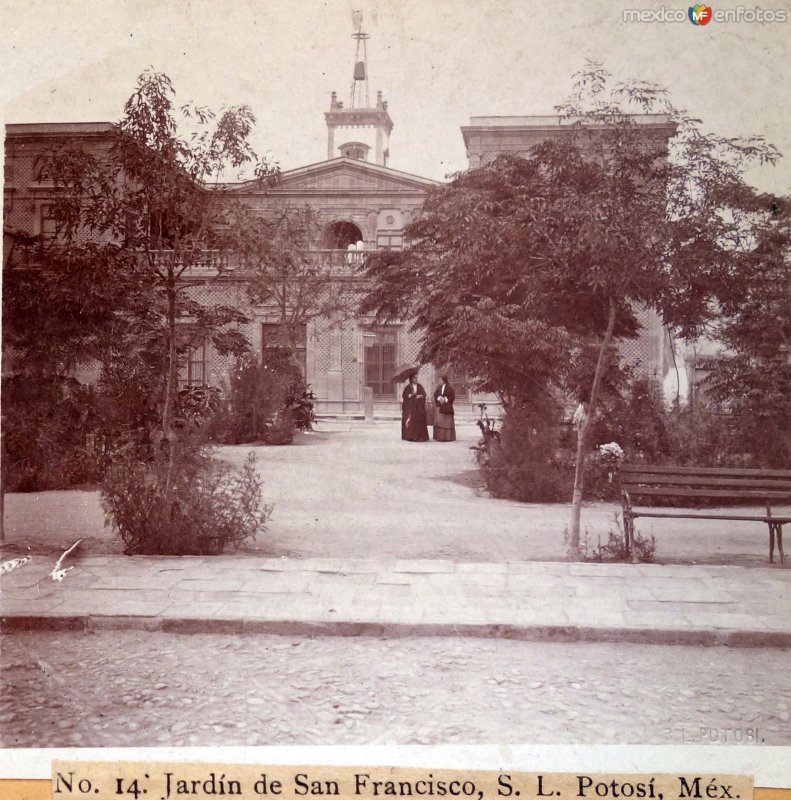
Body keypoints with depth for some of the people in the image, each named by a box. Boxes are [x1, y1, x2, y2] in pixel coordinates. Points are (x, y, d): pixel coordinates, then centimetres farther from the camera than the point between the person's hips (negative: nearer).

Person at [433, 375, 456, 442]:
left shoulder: (449, 388, -4)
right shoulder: (439, 387, 11)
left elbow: (452, 397, -6)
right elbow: (435, 395, 9)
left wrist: (445, 399, -15)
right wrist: (439, 398, -10)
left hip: (447, 407, -5)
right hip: (439, 407, 5)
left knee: (447, 422, -4)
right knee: (439, 421, 0)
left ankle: (447, 437, -1)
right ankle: (439, 437, 3)